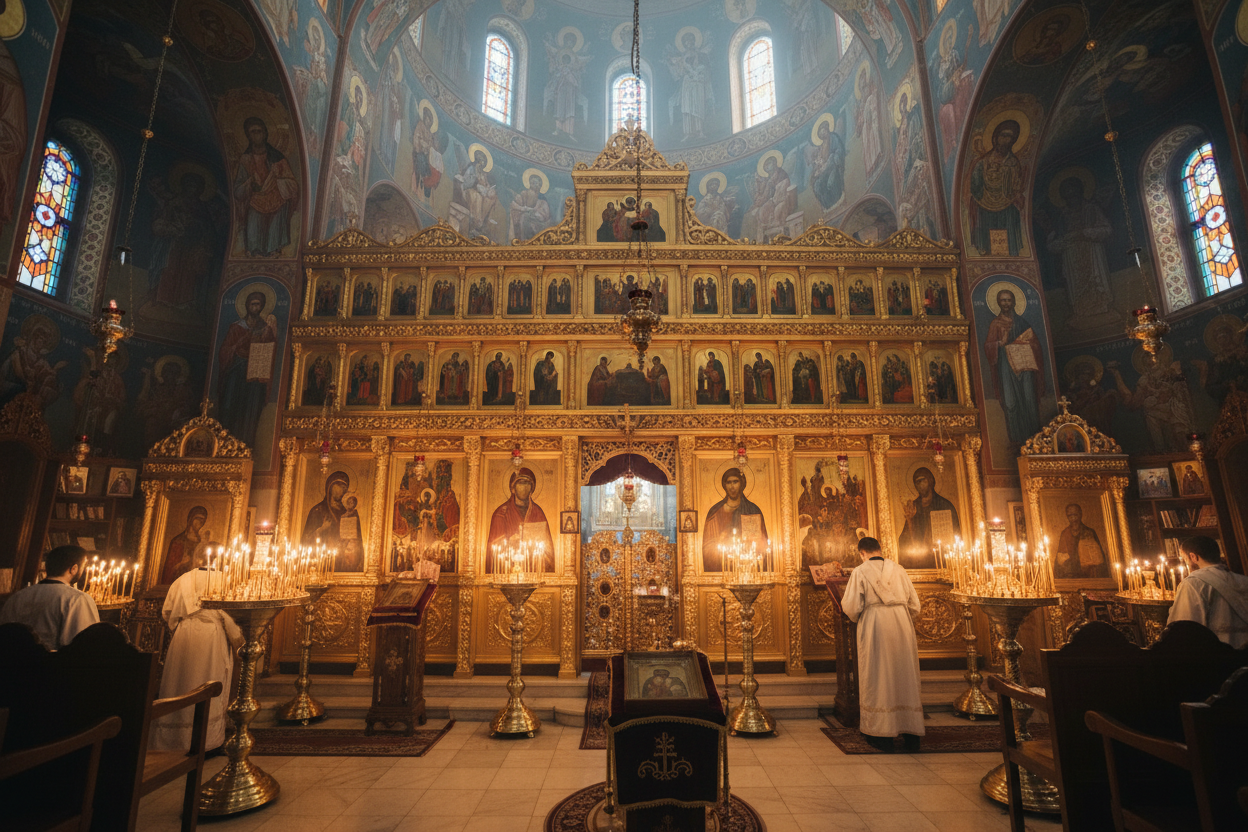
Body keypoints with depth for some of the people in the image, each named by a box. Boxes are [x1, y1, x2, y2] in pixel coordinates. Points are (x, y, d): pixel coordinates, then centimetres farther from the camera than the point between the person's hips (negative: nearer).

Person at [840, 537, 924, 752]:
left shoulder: (859, 572, -5)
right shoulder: (898, 569, 6)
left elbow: (852, 607, -9)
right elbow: (914, 604, 10)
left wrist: (856, 617, 14)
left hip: (874, 626, -4)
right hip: (902, 626, 4)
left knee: (878, 678, 4)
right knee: (905, 677, 11)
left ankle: (882, 734, 8)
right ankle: (912, 734, 17)